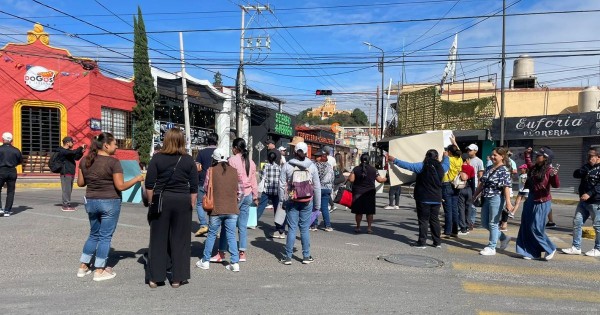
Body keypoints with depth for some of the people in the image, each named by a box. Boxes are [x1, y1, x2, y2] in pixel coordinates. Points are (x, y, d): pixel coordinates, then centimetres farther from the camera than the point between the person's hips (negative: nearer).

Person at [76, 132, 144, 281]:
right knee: (105, 236, 5)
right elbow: (120, 186, -15)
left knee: (94, 234, 21)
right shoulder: (113, 162, -15)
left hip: (91, 202, 6)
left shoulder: (86, 161, 3)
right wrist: (136, 179, -3)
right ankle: (100, 271, 11)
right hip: (109, 203, -6)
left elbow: (80, 183, 7)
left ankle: (83, 267, 25)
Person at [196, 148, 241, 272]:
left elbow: (206, 187, 5)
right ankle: (235, 263, 6)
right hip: (232, 208, 2)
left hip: (216, 208, -2)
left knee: (211, 234, 12)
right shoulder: (234, 171, 2)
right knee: (231, 236, 7)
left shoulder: (211, 171, -5)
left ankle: (205, 261, 20)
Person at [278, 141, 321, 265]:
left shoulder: (287, 166, -3)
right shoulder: (312, 166, 0)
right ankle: (306, 256, 16)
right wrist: (317, 204, 10)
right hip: (307, 202, 0)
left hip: (291, 201, 0)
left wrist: (282, 201, 8)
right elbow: (317, 186, 3)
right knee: (305, 229, 8)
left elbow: (282, 185, -1)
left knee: (291, 228, 5)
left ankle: (288, 257, 8)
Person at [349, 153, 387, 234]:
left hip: (358, 193, 0)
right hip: (369, 193, 0)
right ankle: (369, 227, 8)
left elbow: (351, 180, -10)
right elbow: (379, 180, 4)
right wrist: (385, 179, 24)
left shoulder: (356, 169, -4)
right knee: (370, 211, 7)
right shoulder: (373, 169, -2)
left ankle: (358, 227, 12)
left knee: (358, 211, 8)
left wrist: (348, 178, 12)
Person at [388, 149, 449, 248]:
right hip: (436, 199, 5)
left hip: (423, 199, -5)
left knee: (423, 220, 0)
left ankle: (422, 242, 1)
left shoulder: (422, 166, -11)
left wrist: (394, 160, -1)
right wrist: (446, 156, 47)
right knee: (435, 220, 13)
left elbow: (407, 165, -10)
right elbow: (447, 164, 26)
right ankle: (437, 242, 17)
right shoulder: (441, 167, 3)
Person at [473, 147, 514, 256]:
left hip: (496, 199, -8)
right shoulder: (489, 168, 12)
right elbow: (482, 184, 17)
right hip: (486, 199, 8)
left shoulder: (504, 170, -10)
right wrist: (475, 195, 17)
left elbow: (506, 187, -16)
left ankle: (491, 248, 12)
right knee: (484, 223, 13)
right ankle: (503, 238, 32)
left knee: (493, 223, 0)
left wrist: (508, 202, -21)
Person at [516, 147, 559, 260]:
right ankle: (533, 252, 18)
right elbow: (528, 164, 31)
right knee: (526, 228, 9)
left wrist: (555, 175, -43)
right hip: (531, 200, 8)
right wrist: (527, 154, 25)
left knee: (535, 228, -4)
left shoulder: (549, 170, -16)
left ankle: (550, 249, 18)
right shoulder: (534, 168, 6)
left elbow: (556, 185, -27)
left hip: (542, 203, -8)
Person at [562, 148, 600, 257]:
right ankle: (576, 247, 12)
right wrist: (586, 168, -11)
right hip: (583, 201, 7)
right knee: (577, 222, 5)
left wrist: (589, 194, -25)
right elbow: (575, 174, 4)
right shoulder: (587, 166, 16)